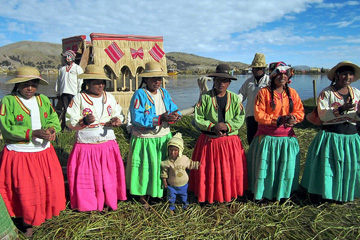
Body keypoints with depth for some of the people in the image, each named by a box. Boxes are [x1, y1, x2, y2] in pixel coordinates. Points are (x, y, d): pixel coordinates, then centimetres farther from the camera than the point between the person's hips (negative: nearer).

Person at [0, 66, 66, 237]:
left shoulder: (43, 100, 7)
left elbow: (54, 119, 5)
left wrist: (51, 129, -17)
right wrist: (32, 133, -23)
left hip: (44, 152, 4)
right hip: (19, 154, -4)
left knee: (50, 185, 10)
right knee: (26, 191, 4)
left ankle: (46, 213, 35)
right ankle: (29, 222, 27)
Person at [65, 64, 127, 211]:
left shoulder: (109, 97, 7)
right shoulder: (78, 98, -6)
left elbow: (119, 114, 15)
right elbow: (70, 122, -8)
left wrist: (116, 120, -8)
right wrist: (84, 122, -27)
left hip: (108, 145, 4)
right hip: (86, 146, -3)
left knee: (109, 174, 8)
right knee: (87, 176, 4)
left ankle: (107, 201, 26)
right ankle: (87, 204, 23)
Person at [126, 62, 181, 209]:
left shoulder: (164, 93, 5)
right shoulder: (139, 94, -13)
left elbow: (175, 111, 1)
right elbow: (137, 118, -23)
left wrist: (174, 116, -25)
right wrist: (160, 119, -29)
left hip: (164, 138, 5)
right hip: (144, 140, -5)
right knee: (146, 167, 7)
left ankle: (161, 191, 34)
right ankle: (143, 196, 26)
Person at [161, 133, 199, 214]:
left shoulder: (184, 159, -16)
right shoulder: (167, 162, -24)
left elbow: (190, 164, 3)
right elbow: (164, 172, -12)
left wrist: (199, 164, 0)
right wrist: (164, 181, -8)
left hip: (183, 184, 3)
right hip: (172, 185, -3)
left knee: (183, 195, 27)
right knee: (171, 197, 14)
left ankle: (185, 204, 54)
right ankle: (171, 208, 40)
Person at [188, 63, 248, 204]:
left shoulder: (234, 98, 3)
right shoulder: (205, 97, -2)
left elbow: (240, 118, -2)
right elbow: (197, 119, -4)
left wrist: (227, 126, -19)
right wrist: (212, 127, -17)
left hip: (230, 141, 2)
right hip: (209, 141, -1)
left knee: (231, 169, 8)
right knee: (208, 170, 5)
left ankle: (228, 195, 27)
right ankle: (207, 196, 22)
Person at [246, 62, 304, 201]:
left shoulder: (292, 93, 8)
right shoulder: (264, 92, -5)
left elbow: (300, 112, 8)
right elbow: (258, 115, -11)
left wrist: (292, 118, -14)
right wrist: (279, 120, -19)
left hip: (287, 138, 4)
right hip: (267, 137, -3)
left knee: (286, 167, 9)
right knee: (265, 166, 3)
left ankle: (283, 192, 29)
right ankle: (263, 193, 21)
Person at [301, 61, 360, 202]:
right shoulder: (326, 93, -5)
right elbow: (323, 115, -14)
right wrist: (341, 110, -26)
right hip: (331, 136, -4)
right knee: (328, 165, -1)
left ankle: (345, 194, 23)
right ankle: (325, 192, 15)